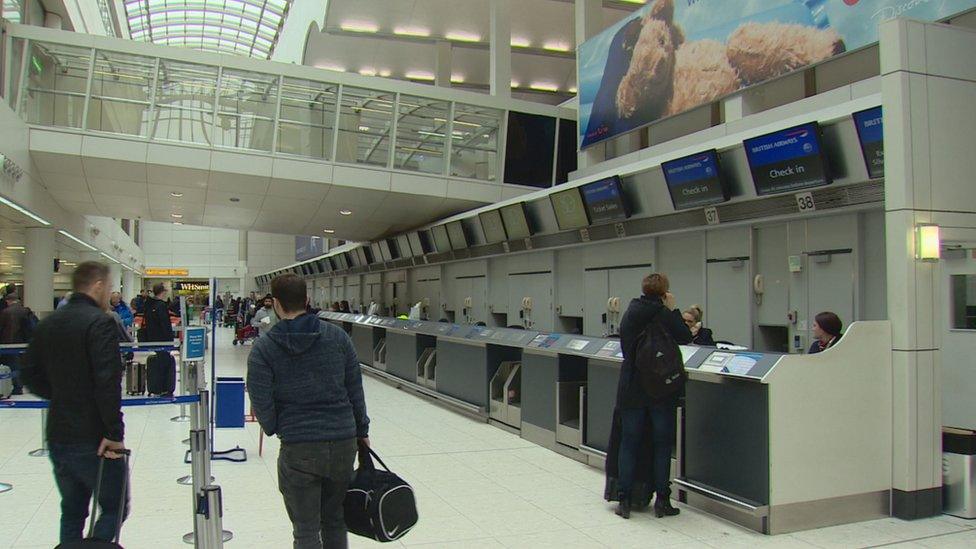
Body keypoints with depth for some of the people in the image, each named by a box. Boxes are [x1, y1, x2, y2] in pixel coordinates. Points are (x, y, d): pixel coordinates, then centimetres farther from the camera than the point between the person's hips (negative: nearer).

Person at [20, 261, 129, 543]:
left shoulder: (48, 324, 8)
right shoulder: (100, 322, -16)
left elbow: (30, 375, 14)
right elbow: (108, 382, -24)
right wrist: (115, 433, -19)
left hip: (57, 436, 7)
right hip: (93, 440, -7)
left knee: (72, 511, 19)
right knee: (115, 508, 7)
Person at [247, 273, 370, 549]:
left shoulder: (263, 348, -7)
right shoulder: (338, 336, 0)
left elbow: (261, 403, -8)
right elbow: (355, 389, 4)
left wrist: (275, 429, 12)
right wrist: (362, 431, 15)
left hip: (298, 449, -3)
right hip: (344, 443, 3)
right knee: (334, 520, 21)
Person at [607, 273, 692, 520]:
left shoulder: (630, 312, 5)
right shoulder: (663, 314, -14)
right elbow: (685, 337, -5)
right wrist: (673, 309, -2)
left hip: (631, 389, 4)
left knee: (628, 443, 9)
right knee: (661, 444, 8)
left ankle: (624, 499, 11)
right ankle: (662, 500, 13)